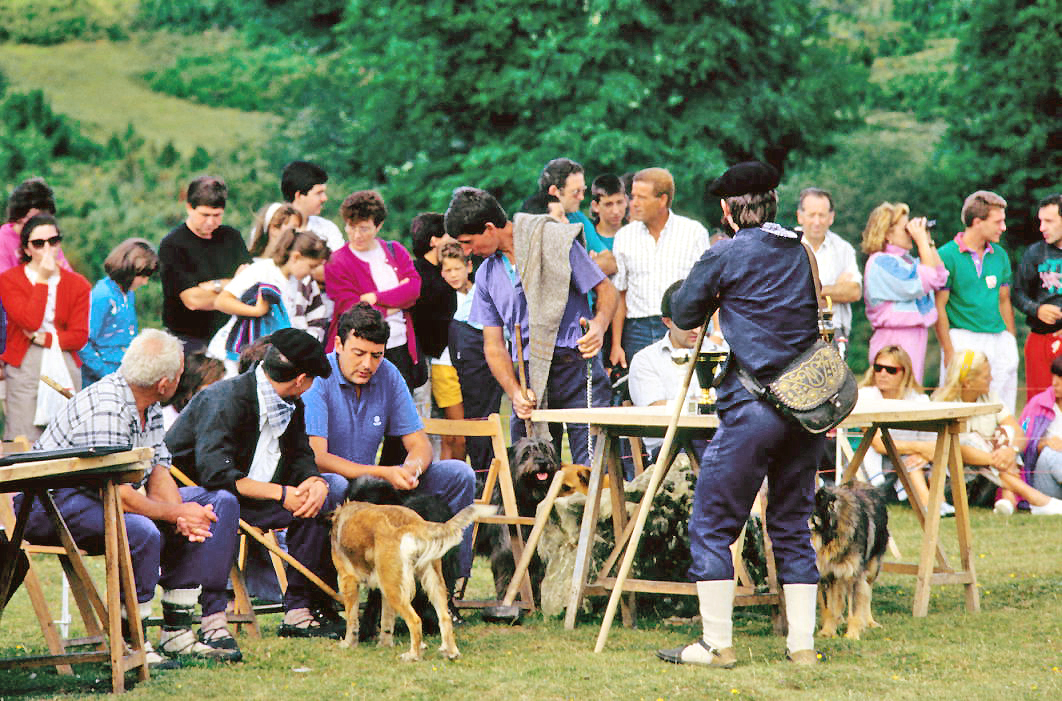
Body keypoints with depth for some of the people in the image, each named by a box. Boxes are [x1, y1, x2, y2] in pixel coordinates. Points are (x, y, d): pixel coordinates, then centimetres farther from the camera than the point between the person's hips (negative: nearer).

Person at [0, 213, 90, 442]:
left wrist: (44, 338, -9)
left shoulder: (78, 284, 11)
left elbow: (80, 336, 4)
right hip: (24, 365, -2)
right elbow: (30, 322, -11)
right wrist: (42, 280, -7)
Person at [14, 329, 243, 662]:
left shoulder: (148, 405, 5)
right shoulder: (105, 409, -26)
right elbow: (115, 493, -29)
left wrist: (180, 516, -15)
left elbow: (158, 472, 4)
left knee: (220, 504, 3)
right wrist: (176, 513, -18)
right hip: (54, 502, -10)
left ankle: (178, 627, -4)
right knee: (141, 531, -39)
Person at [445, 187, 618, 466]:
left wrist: (598, 326, -20)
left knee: (590, 470, -12)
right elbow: (493, 345, 12)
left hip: (576, 367, -5)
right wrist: (515, 392, -5)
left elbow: (606, 290, 2)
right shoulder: (486, 274, 12)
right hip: (529, 377, 5)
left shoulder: (554, 241, -3)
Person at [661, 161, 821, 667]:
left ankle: (717, 644, 0)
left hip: (754, 410, -6)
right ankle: (803, 644, 9)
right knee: (793, 524, 12)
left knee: (712, 524, 2)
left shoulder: (726, 256, -5)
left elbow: (683, 314, 7)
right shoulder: (801, 252, 11)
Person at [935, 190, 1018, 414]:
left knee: (1004, 411, 2)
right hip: (963, 338, -5)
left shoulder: (1000, 255, 13)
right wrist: (948, 351, -11)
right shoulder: (947, 256, -4)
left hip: (999, 339, 5)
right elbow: (939, 306, -5)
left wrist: (1011, 343, 11)